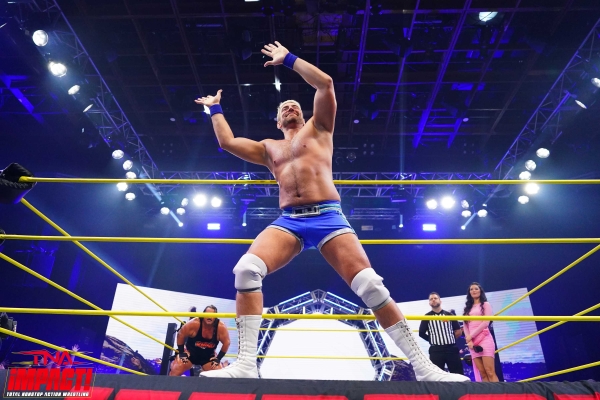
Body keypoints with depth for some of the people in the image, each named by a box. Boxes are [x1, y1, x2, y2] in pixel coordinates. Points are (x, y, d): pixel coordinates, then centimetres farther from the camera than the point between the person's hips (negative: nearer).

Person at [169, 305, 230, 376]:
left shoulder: (221, 327, -24)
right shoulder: (194, 323, -28)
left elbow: (226, 342, -10)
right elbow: (180, 334, -14)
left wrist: (218, 358, -10)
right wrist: (181, 352, -11)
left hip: (208, 356, 1)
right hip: (190, 353, -1)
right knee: (175, 370, -15)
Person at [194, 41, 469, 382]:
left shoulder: (318, 129, 19)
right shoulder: (269, 148, 27)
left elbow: (325, 83, 8)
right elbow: (227, 142, 25)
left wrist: (288, 59, 17)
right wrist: (215, 108, 37)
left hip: (328, 217, -2)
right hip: (289, 222, 3)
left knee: (371, 285, -16)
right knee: (246, 269, -24)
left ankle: (424, 367, -6)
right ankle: (246, 365, -18)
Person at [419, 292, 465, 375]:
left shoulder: (449, 315, 11)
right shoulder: (427, 317, 6)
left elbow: (459, 331, 12)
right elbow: (421, 333, 8)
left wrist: (449, 339, 6)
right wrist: (432, 340, 7)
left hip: (451, 348, 1)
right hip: (436, 350, -1)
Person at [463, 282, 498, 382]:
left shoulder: (485, 304, 8)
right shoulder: (468, 308, 19)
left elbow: (486, 323, -5)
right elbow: (465, 325, 11)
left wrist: (471, 336, -7)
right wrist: (469, 340, -6)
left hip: (484, 339, -4)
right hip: (472, 342, 4)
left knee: (490, 372, -12)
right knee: (483, 374, 0)